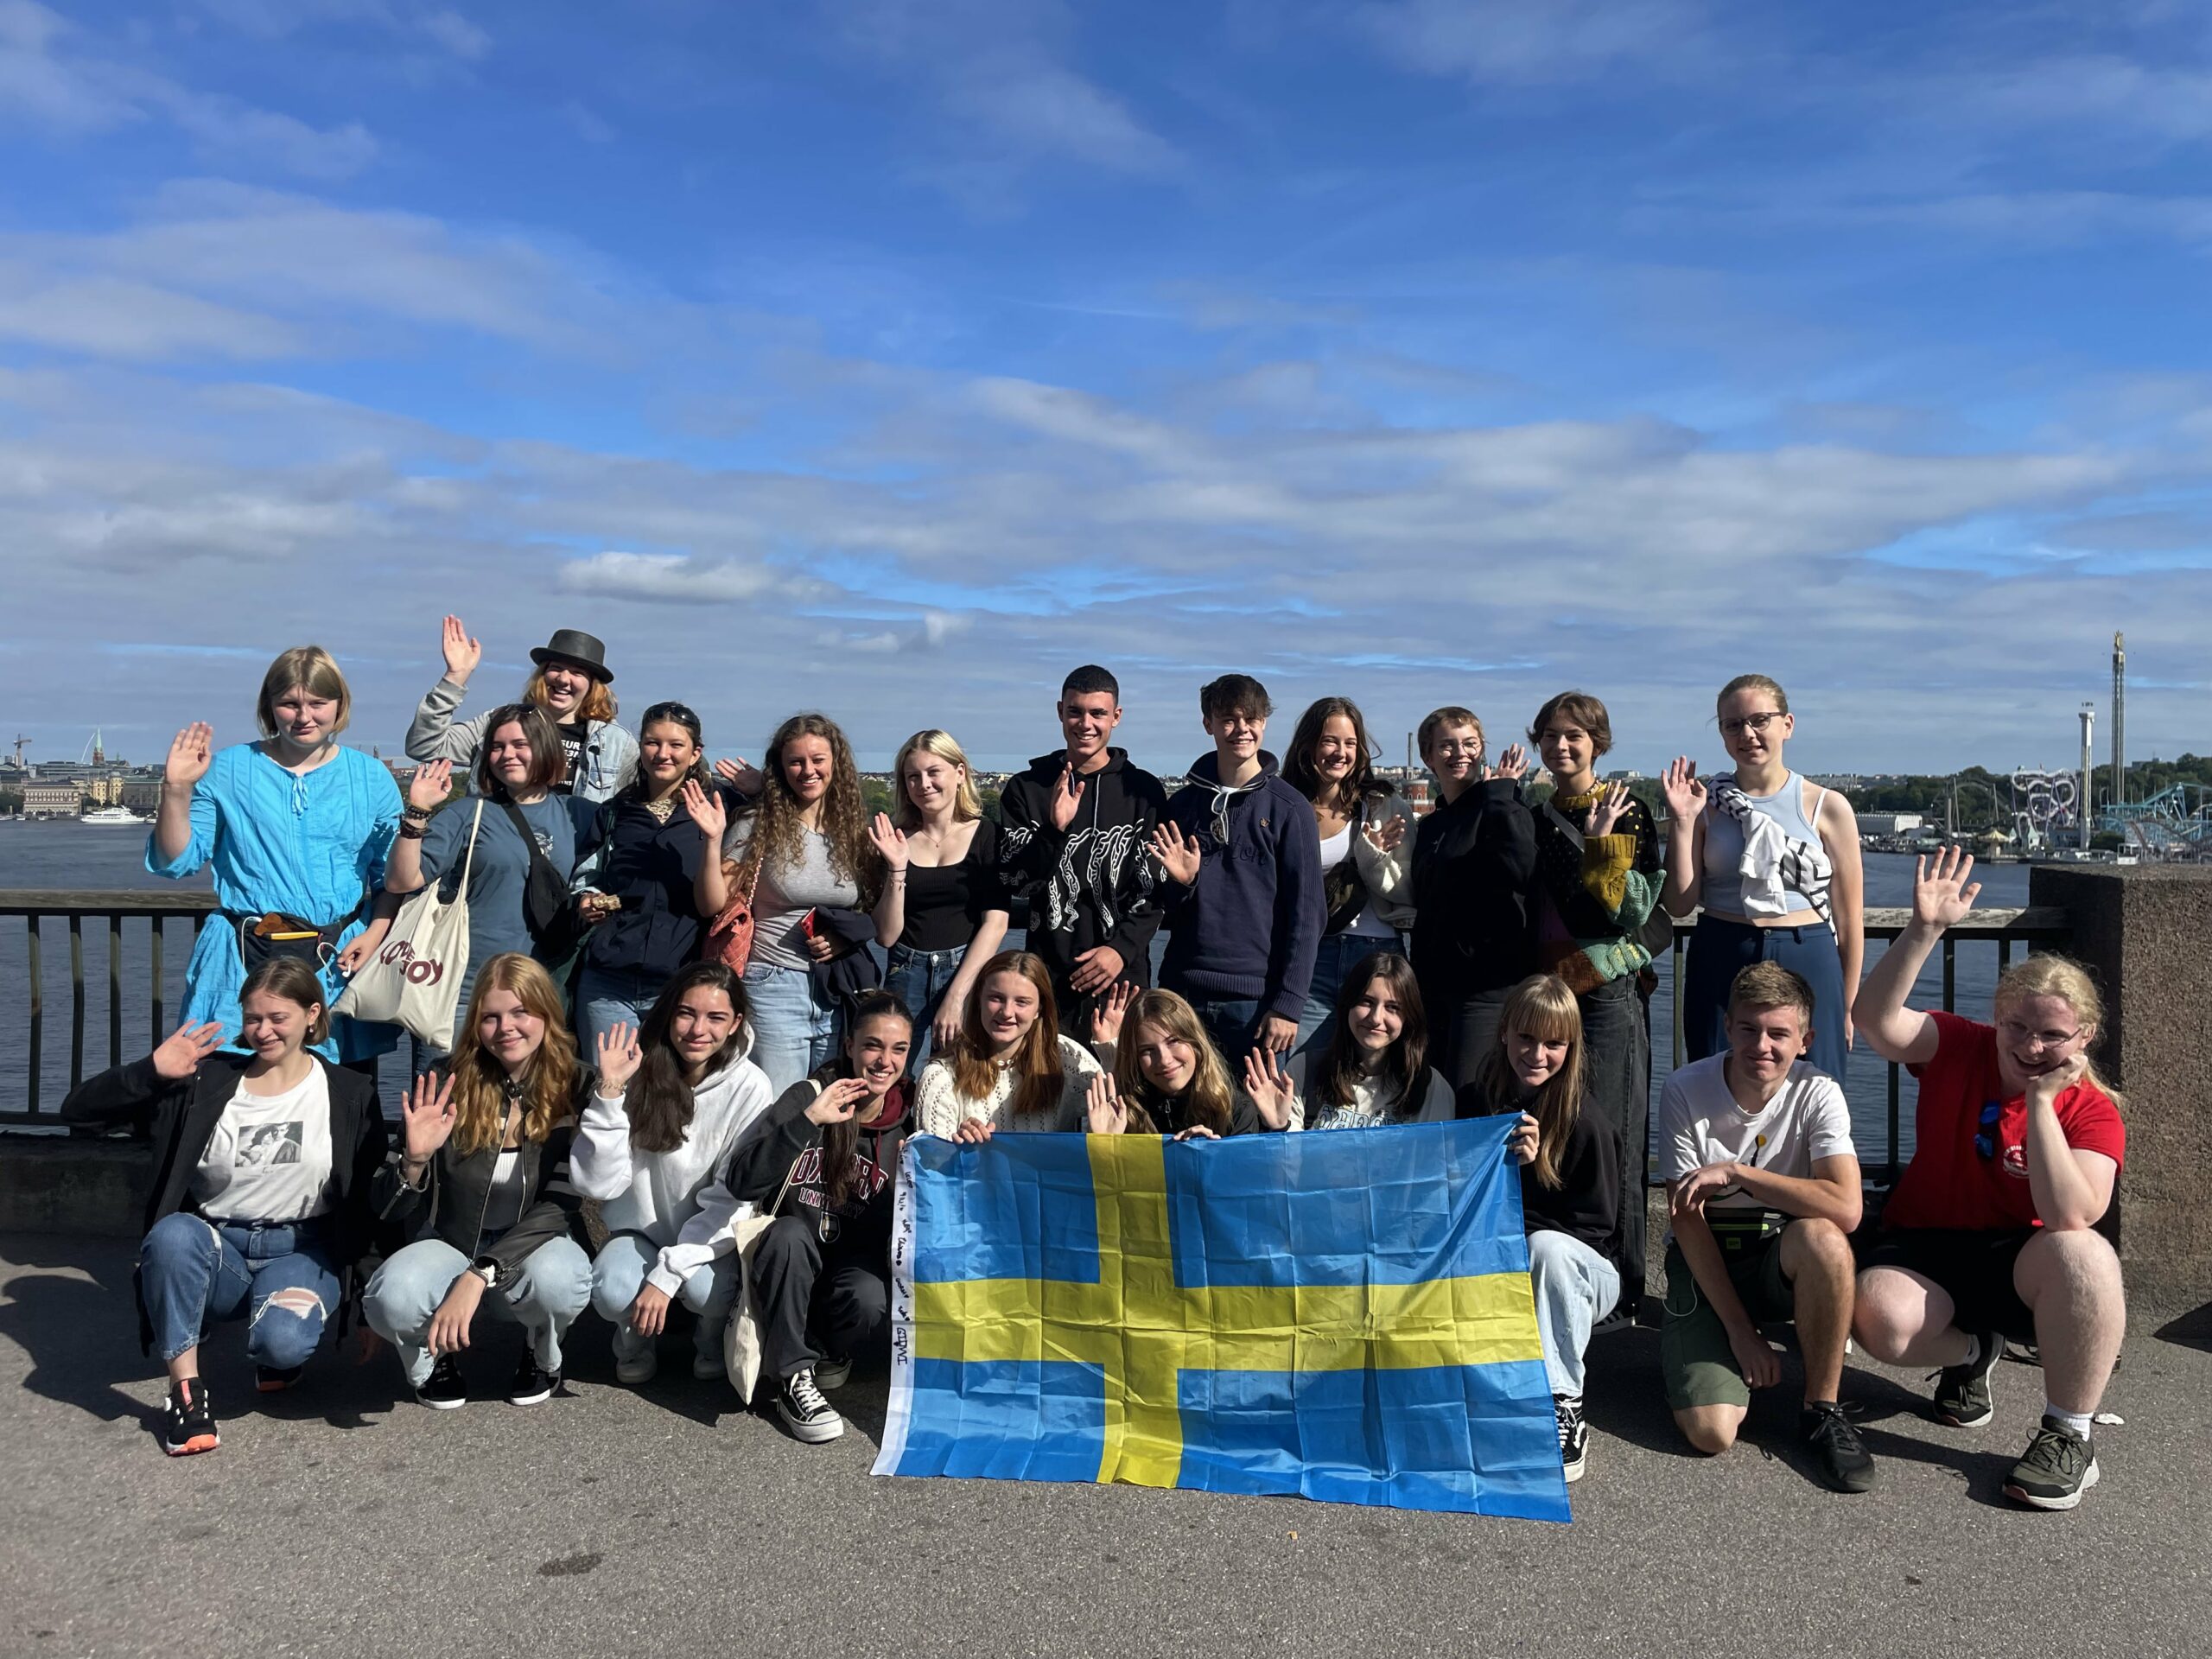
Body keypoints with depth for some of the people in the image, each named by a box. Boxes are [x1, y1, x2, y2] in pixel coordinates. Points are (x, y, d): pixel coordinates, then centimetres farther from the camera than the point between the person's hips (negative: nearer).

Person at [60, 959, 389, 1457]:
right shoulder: (205, 1082, 2)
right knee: (174, 1232, -33)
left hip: (301, 1251, -1)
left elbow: (369, 1200, 1)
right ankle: (185, 1390, -20)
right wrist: (152, 1071, -19)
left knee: (282, 1341, -32)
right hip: (217, 1251, 2)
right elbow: (79, 1108, -4)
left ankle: (276, 1348, 7)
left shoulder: (349, 1095, 0)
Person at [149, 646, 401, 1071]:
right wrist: (176, 790, -7)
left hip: (340, 962, 1)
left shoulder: (371, 778, 7)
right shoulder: (227, 770, 6)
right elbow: (175, 863, 5)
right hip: (244, 961, 0)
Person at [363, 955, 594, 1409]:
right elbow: (387, 1211, -6)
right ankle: (434, 1358, 5)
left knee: (558, 1280, -36)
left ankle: (542, 1356, 1)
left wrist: (478, 1276, -31)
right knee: (392, 1299, -32)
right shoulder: (446, 1083, -9)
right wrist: (415, 1160, -28)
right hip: (447, 1246, 1)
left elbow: (560, 1204, -19)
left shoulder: (575, 1088, -11)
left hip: (533, 1246, 0)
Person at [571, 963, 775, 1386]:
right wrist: (609, 1093, -28)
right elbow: (598, 1184, -18)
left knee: (705, 1288, -31)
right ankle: (637, 1340, 8)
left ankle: (713, 1339, 6)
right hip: (640, 1232, 1)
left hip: (710, 1240, -1)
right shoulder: (637, 1074, -13)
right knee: (611, 1288, -29)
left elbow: (734, 1198, -15)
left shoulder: (748, 1087, -16)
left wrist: (668, 1273, -23)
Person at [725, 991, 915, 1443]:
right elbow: (743, 1184, -20)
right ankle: (795, 1379, -21)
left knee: (874, 1308, -32)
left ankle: (831, 1352, 3)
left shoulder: (908, 1122, 1)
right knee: (789, 1231, -35)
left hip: (855, 1266, 1)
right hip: (788, 1264, -1)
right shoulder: (809, 1096, -8)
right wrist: (807, 1120, -30)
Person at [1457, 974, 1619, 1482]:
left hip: (1581, 1276, -3)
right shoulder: (1474, 1103, 0)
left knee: (1546, 1248, -38)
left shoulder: (1587, 1128, -13)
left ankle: (1562, 1408, -29)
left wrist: (1530, 1171, -24)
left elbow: (1597, 1226, -13)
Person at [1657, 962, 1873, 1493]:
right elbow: (1686, 1219, -13)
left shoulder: (1817, 1094, -13)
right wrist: (1740, 1330, -16)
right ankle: (1685, 1348, 16)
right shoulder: (1686, 1091, -14)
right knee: (1711, 1432, -20)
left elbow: (1846, 1209, -28)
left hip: (1782, 1258, 1)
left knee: (1823, 1238, -36)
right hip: (1705, 1258, -1)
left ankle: (1821, 1409, -14)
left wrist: (1735, 1172, -28)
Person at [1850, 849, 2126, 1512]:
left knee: (2082, 1254, -36)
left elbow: (2071, 1218, -26)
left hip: (2023, 1267, -1)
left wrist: (2040, 1101, -26)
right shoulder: (1957, 1048, -6)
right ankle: (1971, 1351, 8)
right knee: (1882, 1319, -32)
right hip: (1926, 1252, 1)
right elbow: (1876, 1017, -27)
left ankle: (2069, 1435, -16)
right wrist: (1924, 930, -38)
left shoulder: (2093, 1112, -9)